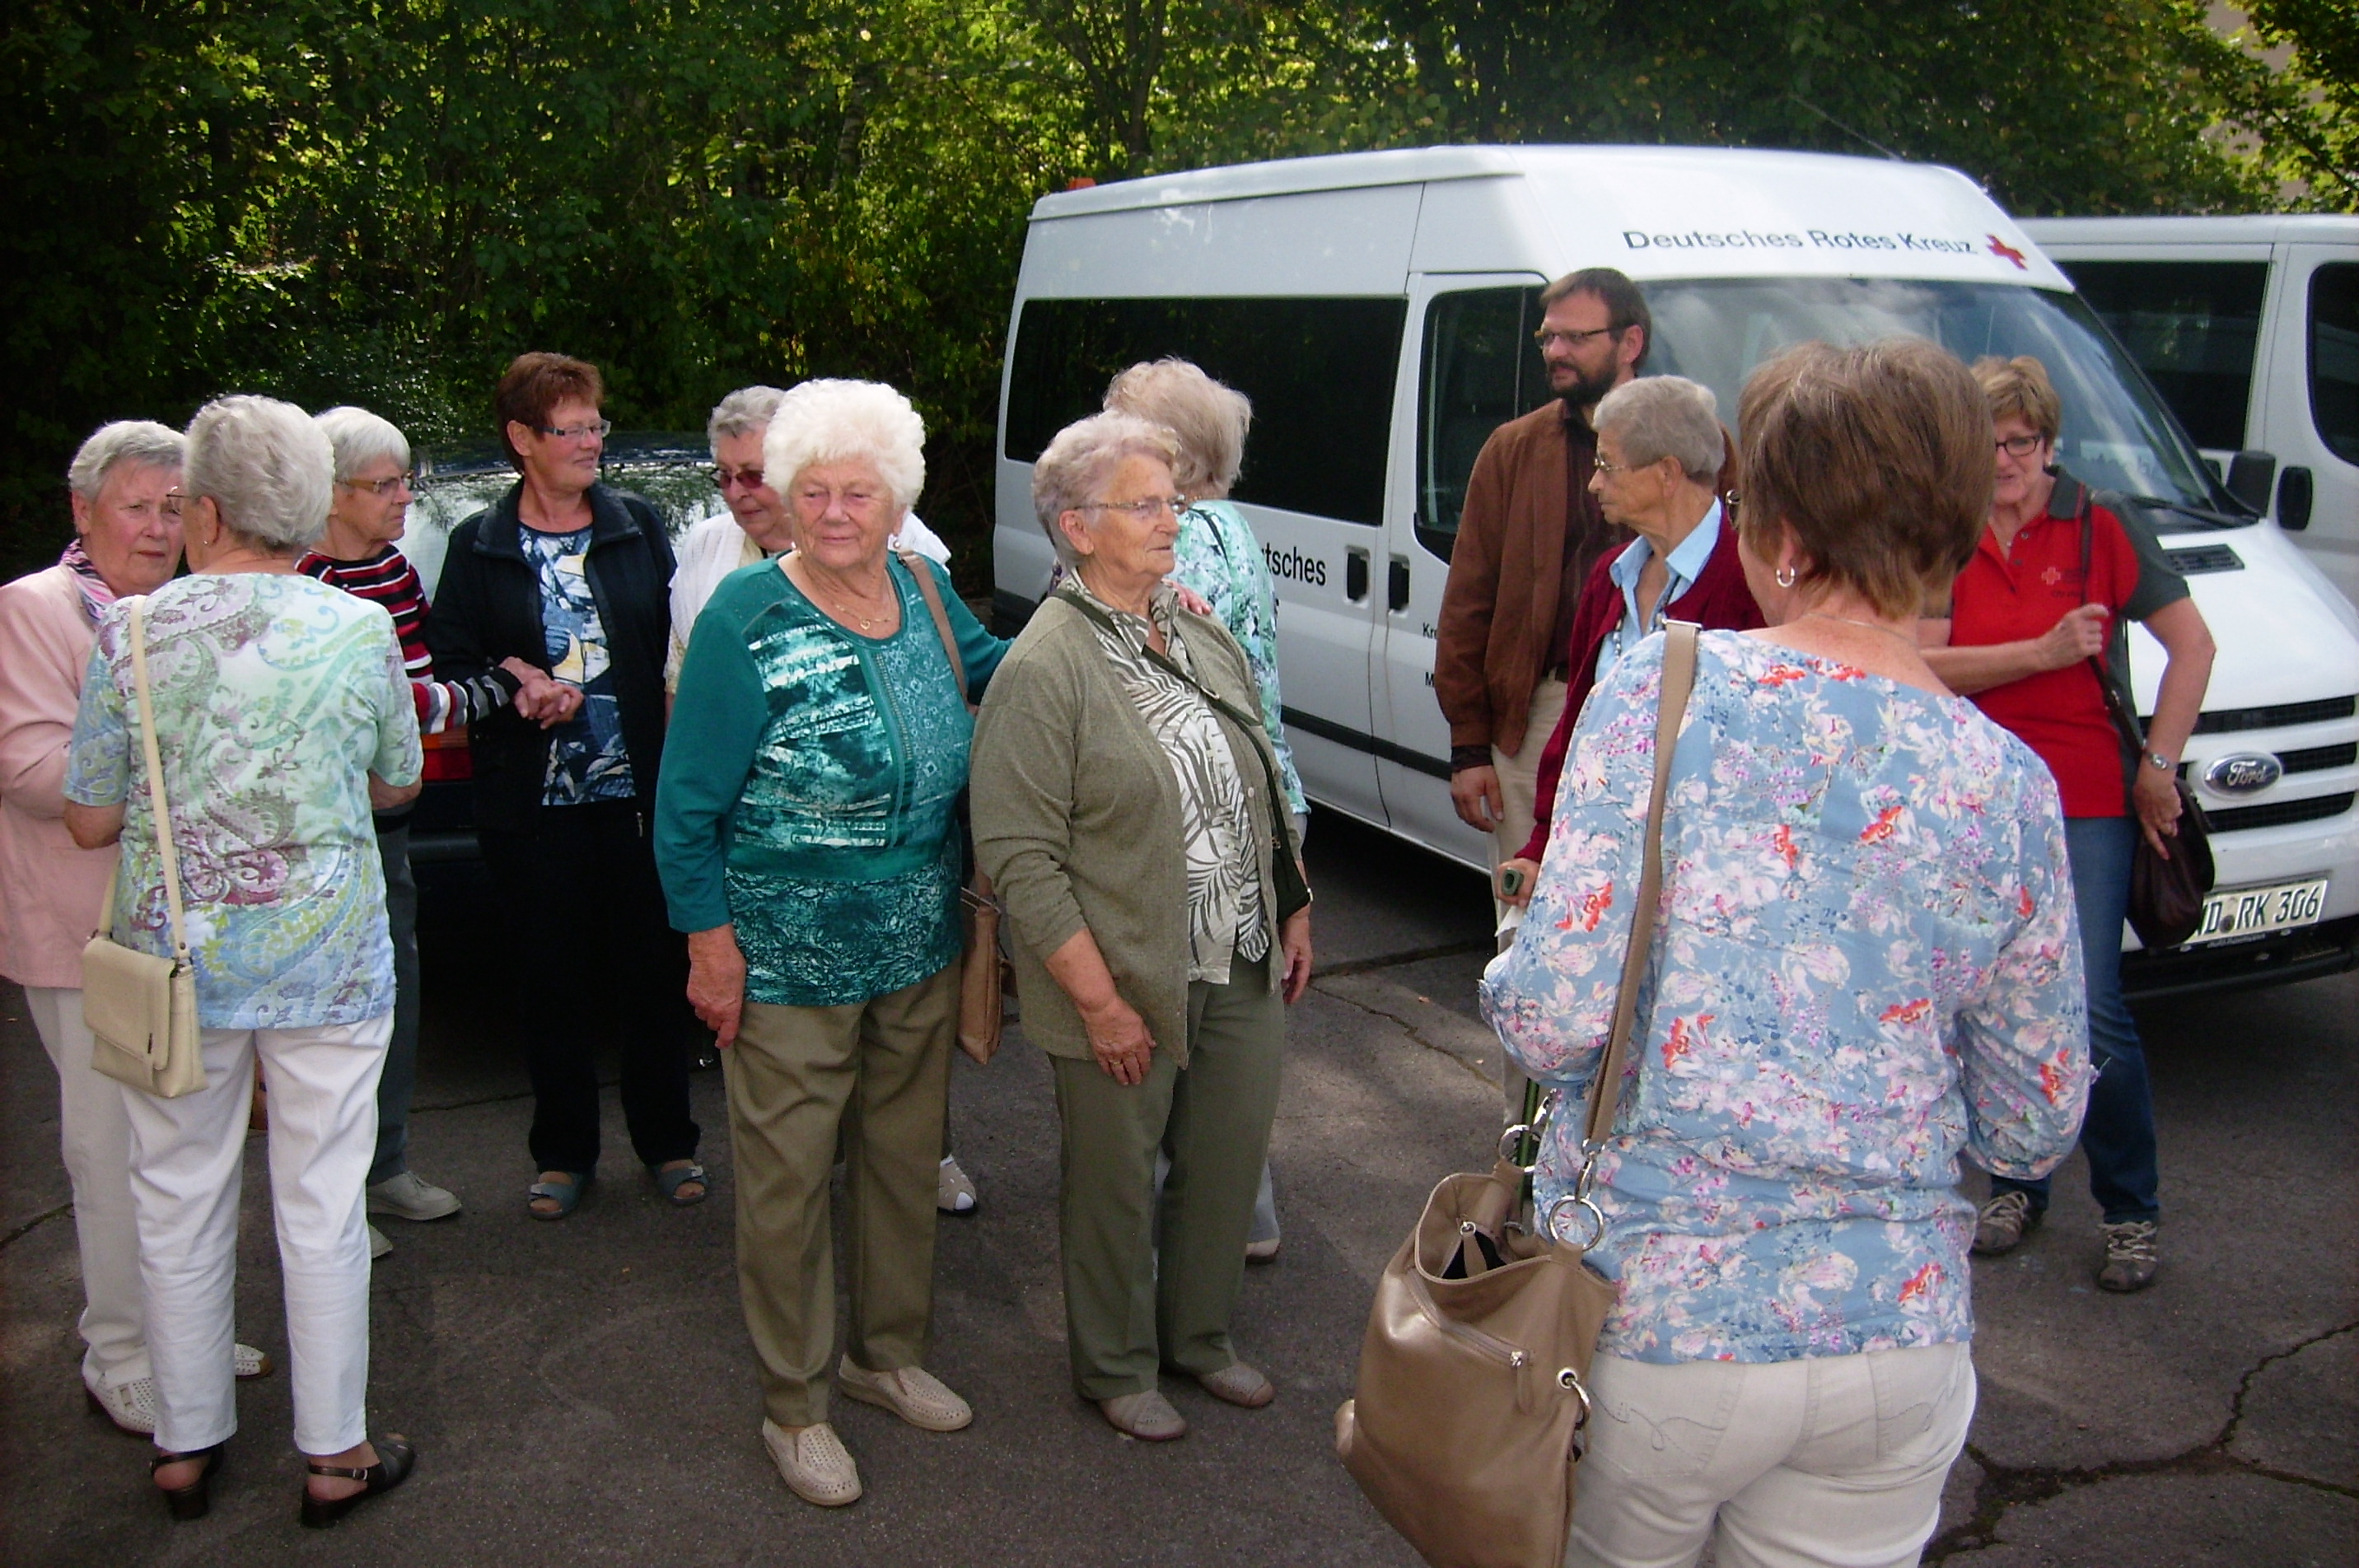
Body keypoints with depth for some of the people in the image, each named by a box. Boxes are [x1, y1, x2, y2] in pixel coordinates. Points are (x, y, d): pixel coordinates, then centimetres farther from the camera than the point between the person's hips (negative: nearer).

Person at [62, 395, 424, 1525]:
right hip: (327, 961, -1)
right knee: (321, 1205, 9)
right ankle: (334, 1452, 20)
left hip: (173, 960, 1)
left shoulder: (128, 633, -7)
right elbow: (398, 785, 7)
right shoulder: (359, 631, -7)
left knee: (178, 1203, 16)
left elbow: (88, 821, -1)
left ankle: (186, 1443, 30)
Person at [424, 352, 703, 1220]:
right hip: (532, 800, 0)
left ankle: (666, 1141, 22)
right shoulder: (478, 546, 5)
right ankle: (564, 1151, 24)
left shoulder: (638, 526, 6)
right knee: (552, 982, 9)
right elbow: (449, 666, 3)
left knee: (651, 972, 6)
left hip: (636, 791, 0)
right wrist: (520, 699, -15)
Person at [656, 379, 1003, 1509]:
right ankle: (794, 1405, 27)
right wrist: (710, 943, -12)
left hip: (920, 954, 6)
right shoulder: (747, 620, -15)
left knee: (903, 1159, 19)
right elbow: (687, 804, -10)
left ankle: (887, 1352, 41)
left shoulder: (923, 590, 1)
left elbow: (992, 665, 20)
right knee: (789, 1181, 8)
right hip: (791, 967, -5)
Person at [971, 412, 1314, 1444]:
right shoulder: (1042, 671, -15)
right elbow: (1020, 857, -18)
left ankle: (1199, 1334, 43)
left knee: (1230, 1162, 18)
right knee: (1117, 1184, 12)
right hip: (1124, 989, -6)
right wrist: (1100, 1000, -18)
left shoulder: (1203, 635, 7)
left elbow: (1262, 789, 16)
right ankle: (1115, 1366, 35)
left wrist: (1293, 913, 13)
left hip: (1243, 973, 7)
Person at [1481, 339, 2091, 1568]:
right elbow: (2030, 1132, 4)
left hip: (1652, 1320, -3)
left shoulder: (1668, 691, -14)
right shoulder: (2010, 787, -4)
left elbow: (1555, 1019, -20)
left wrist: (1510, 978, 2)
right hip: (1898, 1337, 3)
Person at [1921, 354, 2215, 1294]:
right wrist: (2046, 651, -17)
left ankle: (2133, 1211, 11)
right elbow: (1926, 667, -7)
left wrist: (2159, 765, -4)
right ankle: (2017, 1185, 29)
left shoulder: (2101, 529, 0)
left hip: (2087, 802, -2)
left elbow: (2192, 645, 2)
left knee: (2092, 1012, -7)